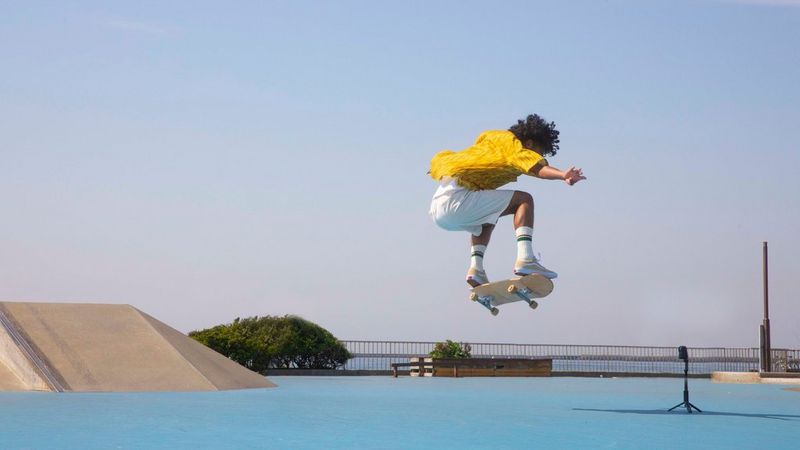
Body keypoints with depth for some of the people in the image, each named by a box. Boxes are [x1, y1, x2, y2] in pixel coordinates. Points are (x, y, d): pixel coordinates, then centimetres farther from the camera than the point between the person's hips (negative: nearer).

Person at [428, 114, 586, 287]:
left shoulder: (492, 137, 25)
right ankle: (525, 259, -20)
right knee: (524, 200, -5)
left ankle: (476, 268, 17)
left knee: (487, 219, 37)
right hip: (455, 201, -10)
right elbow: (538, 168, -24)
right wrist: (563, 175, -40)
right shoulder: (513, 145, -1)